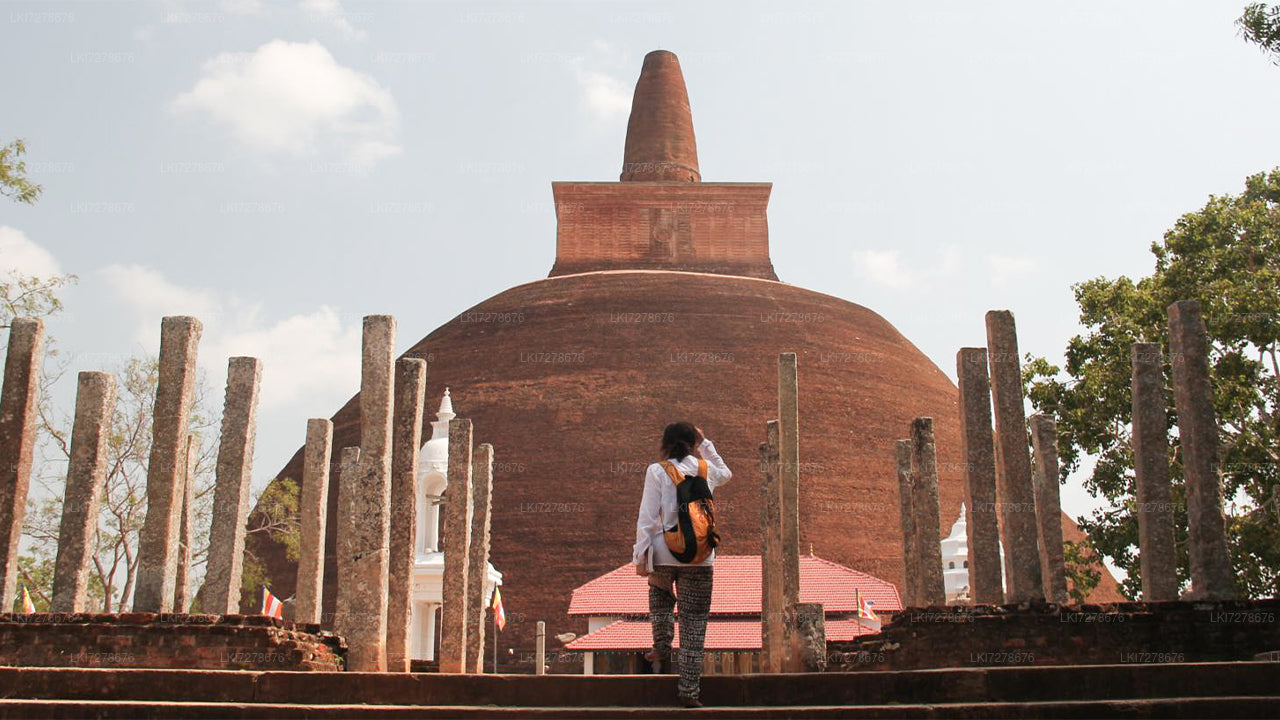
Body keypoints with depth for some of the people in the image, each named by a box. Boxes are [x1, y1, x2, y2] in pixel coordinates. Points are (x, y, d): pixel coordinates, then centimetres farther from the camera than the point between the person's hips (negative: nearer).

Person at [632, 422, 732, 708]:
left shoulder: (657, 472, 0)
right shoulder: (705, 469, 7)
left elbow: (647, 517, -5)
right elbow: (725, 473, 32)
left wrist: (641, 554, -3)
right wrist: (706, 443, 32)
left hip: (664, 553, -1)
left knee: (661, 599, 31)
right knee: (694, 621, 3)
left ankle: (662, 651, 20)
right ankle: (689, 692, 2)